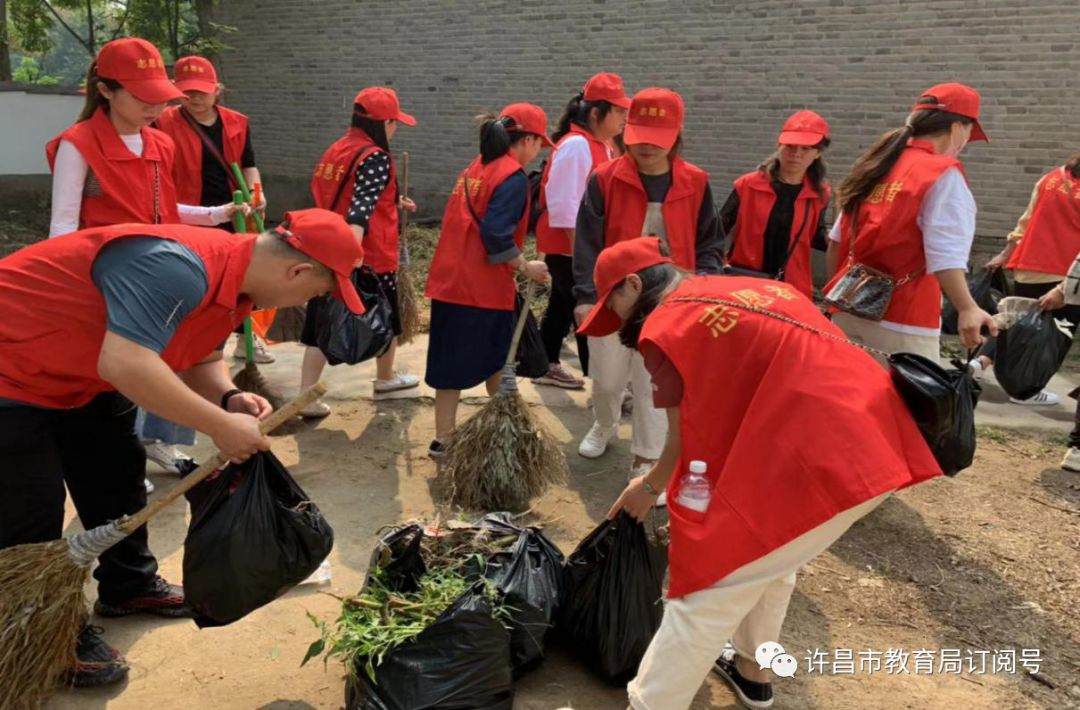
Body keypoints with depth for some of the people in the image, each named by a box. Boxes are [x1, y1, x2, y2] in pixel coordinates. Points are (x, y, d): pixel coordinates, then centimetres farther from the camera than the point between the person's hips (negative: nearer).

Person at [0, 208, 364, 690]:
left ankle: (128, 586, 37)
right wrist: (220, 425, -37)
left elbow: (197, 358, 5)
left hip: (78, 373, 10)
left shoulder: (234, 277, -5)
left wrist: (229, 398, -16)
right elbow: (123, 364, -44)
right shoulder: (177, 267, -37)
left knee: (117, 474, 18)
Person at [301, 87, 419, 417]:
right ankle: (386, 378, 37)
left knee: (323, 324, 7)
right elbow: (360, 210, -29)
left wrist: (392, 202, 29)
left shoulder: (336, 149, 10)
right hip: (369, 257, -6)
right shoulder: (376, 157, -15)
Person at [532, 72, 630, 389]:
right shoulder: (576, 145, -19)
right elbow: (564, 205, -23)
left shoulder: (600, 146, 11)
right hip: (568, 248, -10)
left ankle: (548, 367, 32)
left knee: (564, 305, 18)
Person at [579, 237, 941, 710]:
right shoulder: (744, 287, 22)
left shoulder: (665, 326, -1)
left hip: (816, 459, -9)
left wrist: (649, 488, 27)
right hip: (874, 435, 9)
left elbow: (689, 436, 7)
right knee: (770, 558, 29)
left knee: (706, 591, 2)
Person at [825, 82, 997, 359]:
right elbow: (943, 255, -20)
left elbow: (837, 241, 16)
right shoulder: (943, 174, -7)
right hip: (901, 321, -7)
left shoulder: (876, 165, 14)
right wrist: (967, 308, -27)